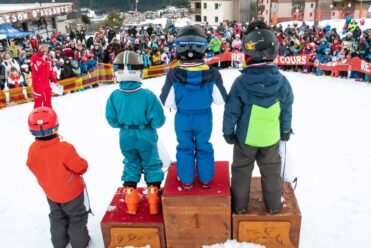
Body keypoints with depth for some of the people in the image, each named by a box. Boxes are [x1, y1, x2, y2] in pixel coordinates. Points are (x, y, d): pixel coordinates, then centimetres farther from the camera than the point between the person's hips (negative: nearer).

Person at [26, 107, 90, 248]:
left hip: (50, 192, 5)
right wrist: (82, 163, 0)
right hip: (71, 192, -5)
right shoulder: (64, 148, -34)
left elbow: (34, 168, -1)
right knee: (77, 217, 19)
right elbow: (81, 168, -23)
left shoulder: (33, 149, -19)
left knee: (57, 217, 29)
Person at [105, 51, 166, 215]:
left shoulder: (114, 96, -15)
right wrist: (149, 124, 2)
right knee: (151, 165, 15)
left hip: (126, 137, 3)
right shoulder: (147, 95, -22)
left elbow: (112, 120, -6)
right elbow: (158, 120, -19)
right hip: (145, 137, -2)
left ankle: (131, 202, 29)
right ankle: (154, 200, 24)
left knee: (131, 165, 21)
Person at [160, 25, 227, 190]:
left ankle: (186, 181, 30)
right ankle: (205, 179, 33)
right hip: (204, 117, 1)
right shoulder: (212, 74, -18)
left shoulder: (174, 75, -20)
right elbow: (221, 99, -9)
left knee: (184, 148, 17)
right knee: (204, 147, 18)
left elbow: (167, 102, -13)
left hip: (182, 118, 0)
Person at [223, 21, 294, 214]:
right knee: (271, 171, 20)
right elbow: (287, 109, -1)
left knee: (241, 170, 17)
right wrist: (286, 129, 15)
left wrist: (228, 131, 2)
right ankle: (274, 205, 36)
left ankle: (239, 205, 31)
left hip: (246, 137, -2)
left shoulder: (241, 82, -20)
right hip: (271, 137, 2)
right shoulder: (282, 81, -13)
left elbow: (231, 110, -13)